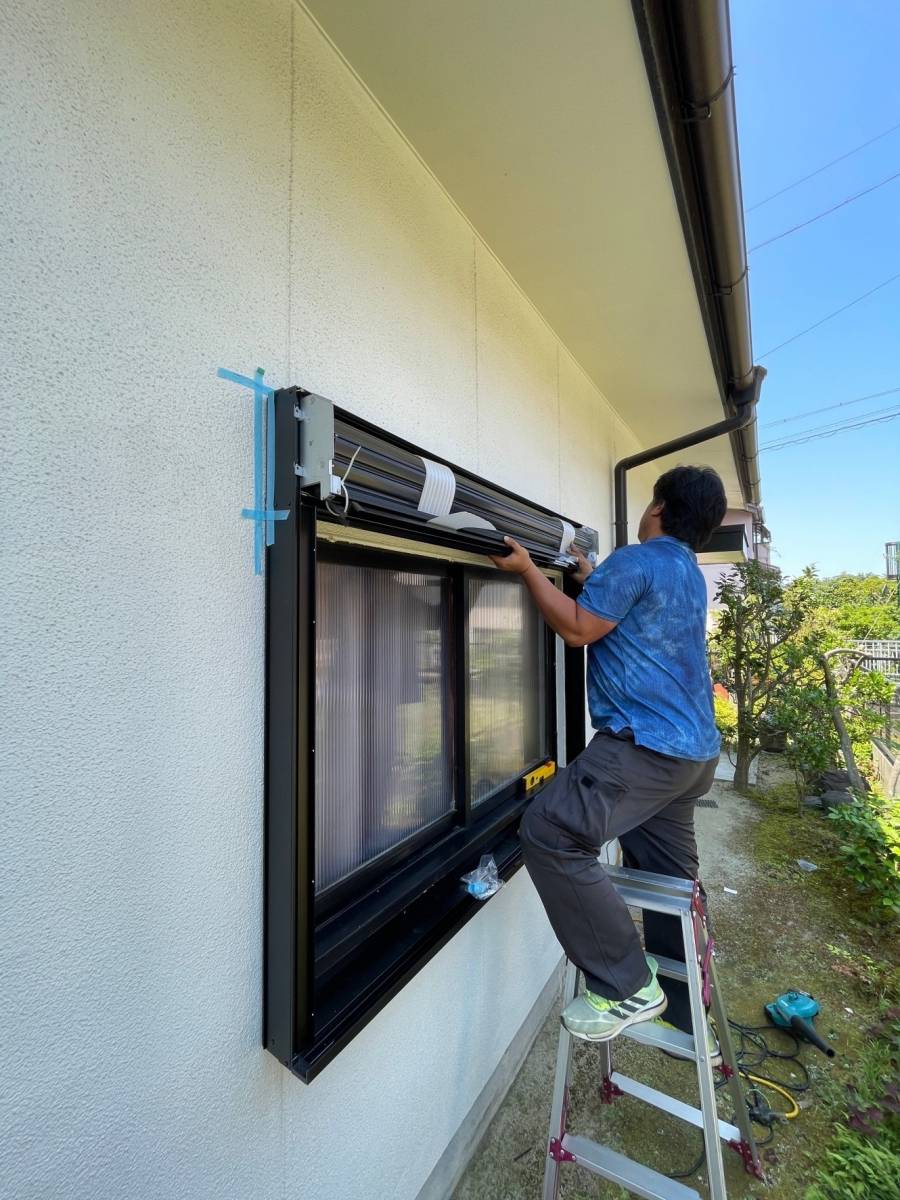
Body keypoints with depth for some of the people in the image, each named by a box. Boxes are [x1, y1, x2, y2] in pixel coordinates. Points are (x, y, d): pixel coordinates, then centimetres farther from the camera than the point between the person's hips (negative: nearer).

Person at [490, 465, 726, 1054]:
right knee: (670, 880, 18)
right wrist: (591, 580, 36)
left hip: (649, 744, -10)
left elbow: (578, 628, -12)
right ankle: (688, 1023, 34)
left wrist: (528, 569, -4)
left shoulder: (637, 560, -11)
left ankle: (628, 989, -2)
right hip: (694, 750, 10)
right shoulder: (690, 574, 19)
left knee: (550, 832, -13)